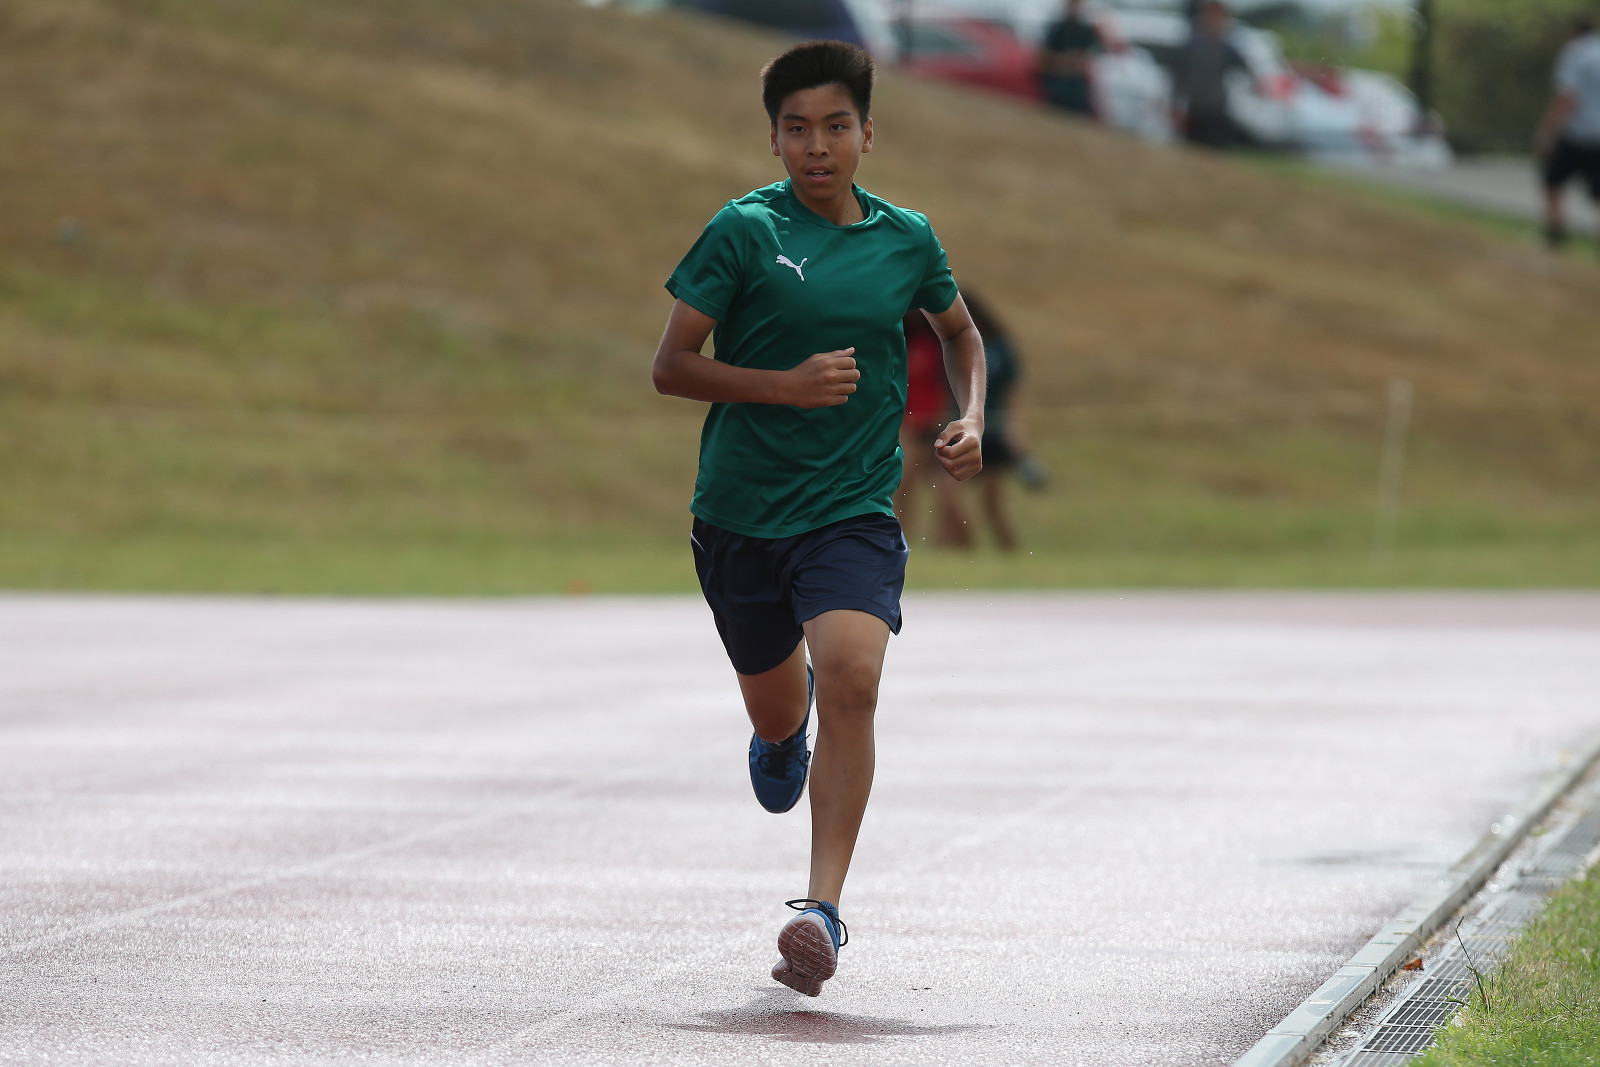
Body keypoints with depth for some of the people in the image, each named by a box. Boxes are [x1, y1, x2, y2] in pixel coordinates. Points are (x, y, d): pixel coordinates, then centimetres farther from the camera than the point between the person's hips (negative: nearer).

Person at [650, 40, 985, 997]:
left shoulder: (907, 239, 4)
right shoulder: (746, 230, -6)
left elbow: (959, 329, 24)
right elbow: (673, 366, -6)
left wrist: (971, 421, 7)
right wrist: (787, 386, -18)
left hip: (854, 512, 0)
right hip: (741, 512, 0)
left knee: (850, 679, -24)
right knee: (778, 712, 14)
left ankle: (823, 909, -25)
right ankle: (784, 732, 56)